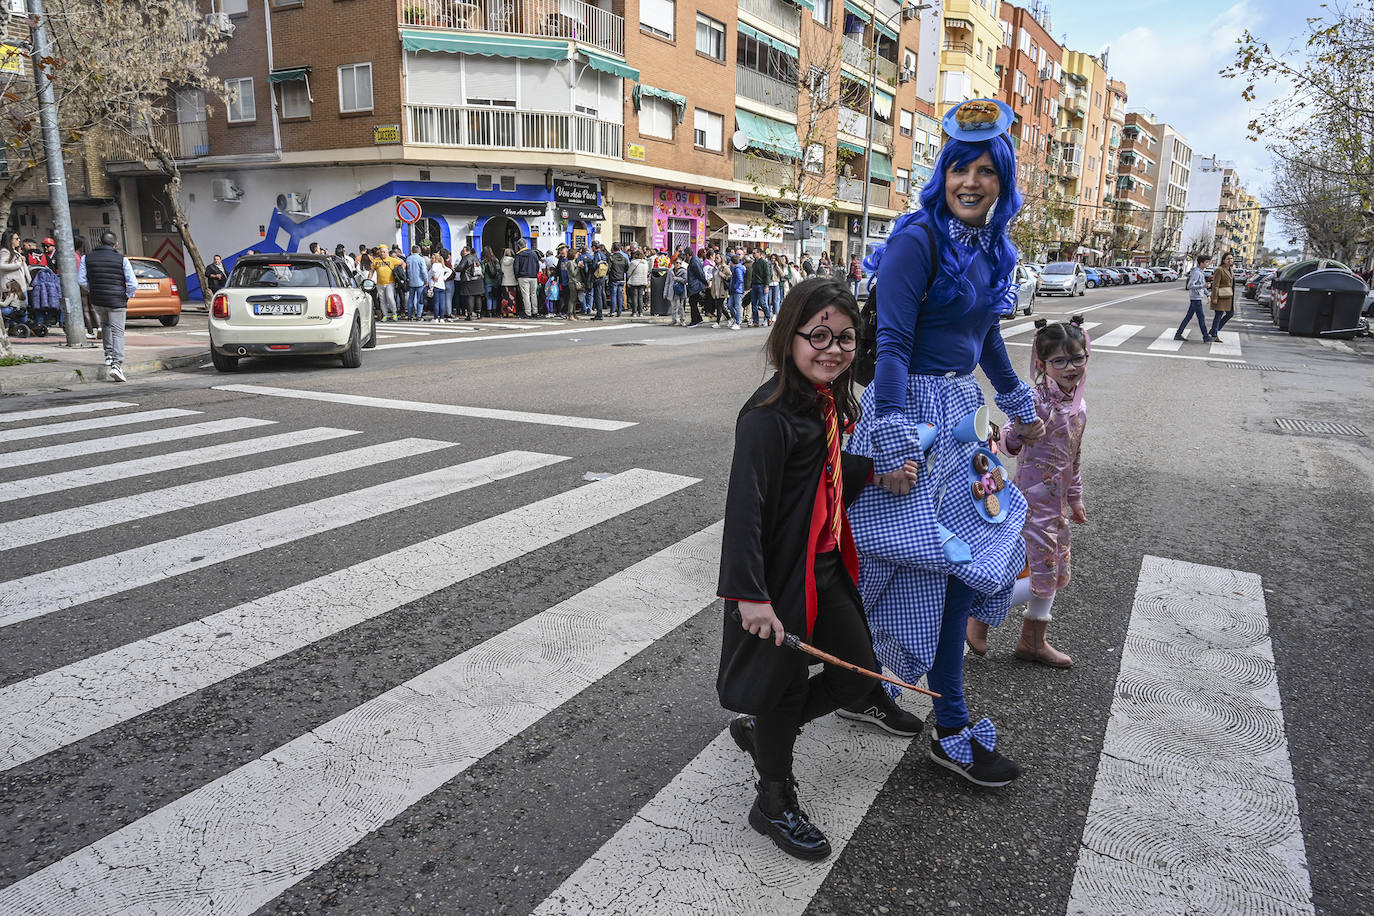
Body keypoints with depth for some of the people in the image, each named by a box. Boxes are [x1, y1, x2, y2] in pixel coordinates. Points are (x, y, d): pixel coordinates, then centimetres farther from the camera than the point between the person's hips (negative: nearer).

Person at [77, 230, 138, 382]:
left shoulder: (88, 258, 2)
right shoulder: (122, 260, -7)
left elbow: (81, 279, 3)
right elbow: (133, 284, -12)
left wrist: (92, 290, 17)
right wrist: (127, 296, 5)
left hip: (97, 301, 3)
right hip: (117, 301, -3)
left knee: (105, 325, 29)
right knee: (118, 332, -2)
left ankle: (109, 355, 26)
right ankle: (117, 363, -17)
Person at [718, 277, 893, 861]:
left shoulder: (831, 402, 5)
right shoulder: (769, 416, -23)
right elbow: (744, 509, -27)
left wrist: (875, 469, 4)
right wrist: (752, 596, -29)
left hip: (826, 566, 9)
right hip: (780, 575, -9)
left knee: (858, 671, 17)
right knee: (783, 682, 7)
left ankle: (758, 728, 39)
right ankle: (774, 802, 31)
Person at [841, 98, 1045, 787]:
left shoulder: (989, 247, 11)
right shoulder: (919, 239, -14)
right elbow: (892, 343, -21)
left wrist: (1019, 407, 33)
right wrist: (893, 443, -27)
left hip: (960, 414, 9)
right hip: (915, 411, -9)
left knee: (964, 559, 14)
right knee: (942, 567, -3)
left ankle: (864, 686, 31)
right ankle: (952, 735, 16)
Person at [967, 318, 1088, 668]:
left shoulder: (1078, 406, 7)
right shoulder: (1037, 401, -19)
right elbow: (1010, 444, -23)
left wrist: (1075, 499, 23)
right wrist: (1016, 432, -43)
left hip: (1057, 503, 9)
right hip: (1034, 500, -9)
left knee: (1057, 575, 17)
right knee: (1043, 577, -5)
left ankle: (1033, 641, 32)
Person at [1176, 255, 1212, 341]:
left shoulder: (1202, 271, 14)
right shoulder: (1196, 272, -16)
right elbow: (1190, 286, -22)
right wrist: (1203, 286, -28)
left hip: (1197, 297, 9)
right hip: (1195, 297, -9)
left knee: (1188, 317, 10)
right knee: (1201, 317, -5)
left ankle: (1178, 334, 12)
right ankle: (1206, 337, -1)